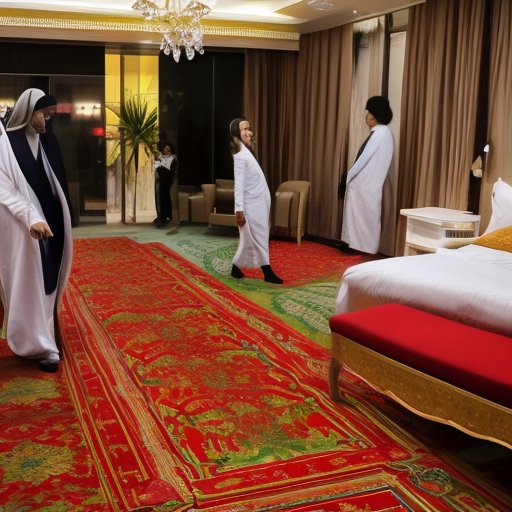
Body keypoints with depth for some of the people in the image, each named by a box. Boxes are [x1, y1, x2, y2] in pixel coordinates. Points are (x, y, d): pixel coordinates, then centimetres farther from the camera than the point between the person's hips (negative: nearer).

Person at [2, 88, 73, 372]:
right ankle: (41, 346, 8)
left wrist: (62, 223, 12)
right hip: (24, 229, -6)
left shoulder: (48, 144, 9)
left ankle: (41, 336, 29)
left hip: (51, 225, 6)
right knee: (30, 287, 1)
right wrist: (31, 217, -29)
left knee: (47, 284, 14)